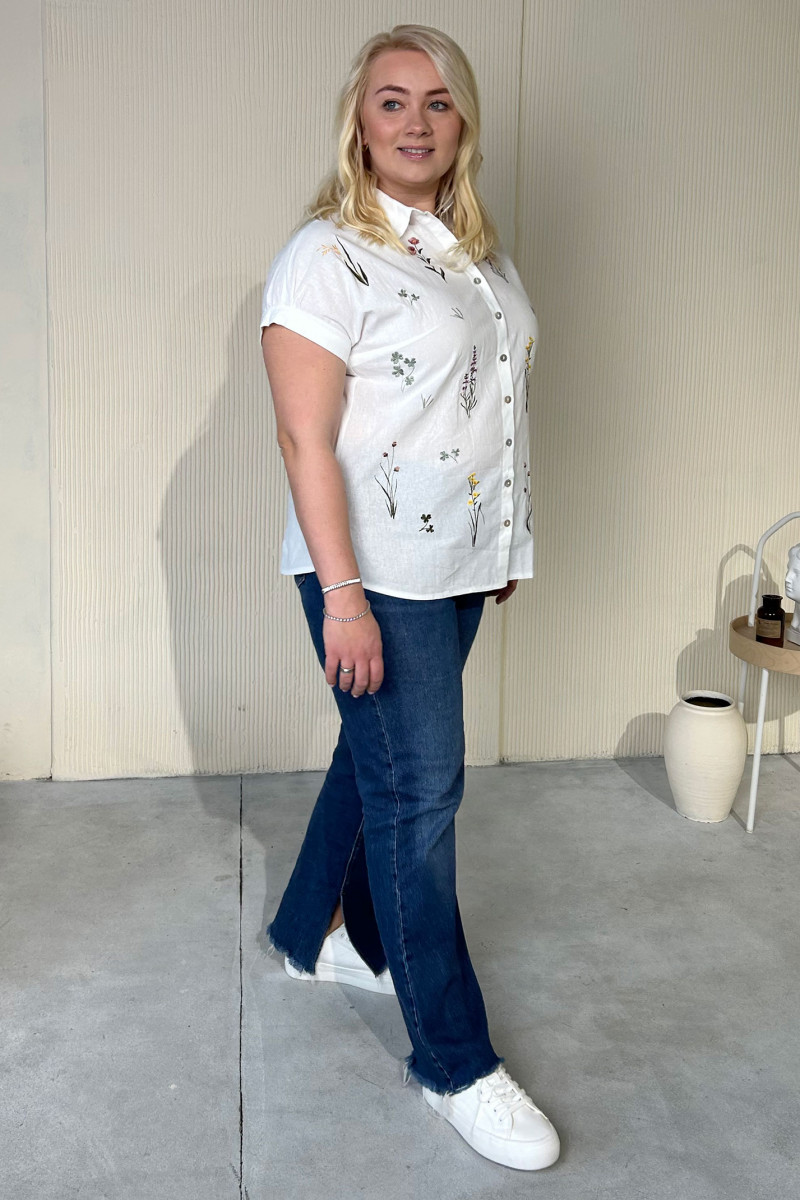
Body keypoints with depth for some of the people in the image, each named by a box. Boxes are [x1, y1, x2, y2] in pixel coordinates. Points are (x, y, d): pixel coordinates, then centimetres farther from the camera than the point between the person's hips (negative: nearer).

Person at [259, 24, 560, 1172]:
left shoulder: (479, 249, 11)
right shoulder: (326, 255, -13)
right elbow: (306, 439, -18)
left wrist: (508, 546, 17)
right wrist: (342, 596, -22)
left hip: (460, 565, 8)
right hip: (377, 573, -8)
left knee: (377, 759, 20)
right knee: (418, 793, -2)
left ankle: (314, 930, 42)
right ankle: (455, 1060, 11)